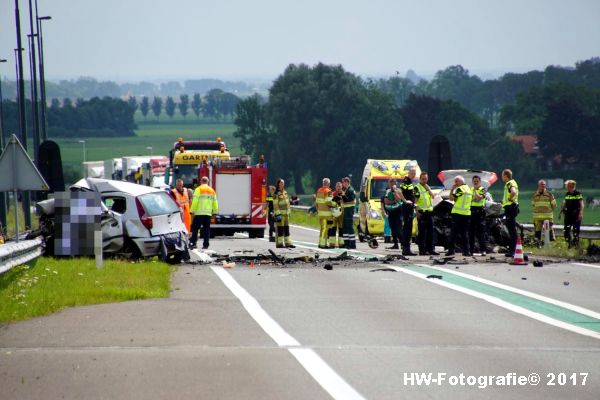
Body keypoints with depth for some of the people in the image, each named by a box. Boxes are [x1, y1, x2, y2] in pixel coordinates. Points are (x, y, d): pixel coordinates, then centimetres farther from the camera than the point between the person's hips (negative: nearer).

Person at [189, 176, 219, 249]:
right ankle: (205, 244, 4)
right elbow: (215, 203, 16)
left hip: (199, 213, -4)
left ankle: (193, 243, -7)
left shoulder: (198, 189, -4)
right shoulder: (212, 191, 13)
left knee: (195, 228, 1)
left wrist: (192, 211, -7)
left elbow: (195, 201, -10)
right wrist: (215, 212, 22)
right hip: (208, 213, 4)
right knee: (206, 229, 7)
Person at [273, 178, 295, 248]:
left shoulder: (285, 192, 15)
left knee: (287, 229, 7)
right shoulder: (276, 194, -8)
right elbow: (275, 205, -13)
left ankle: (288, 243, 9)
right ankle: (279, 243, -1)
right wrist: (278, 214, -19)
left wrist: (289, 212, 17)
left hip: (286, 213, 7)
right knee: (280, 229, -5)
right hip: (280, 213, -7)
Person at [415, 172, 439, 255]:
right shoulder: (417, 188, -5)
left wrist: (428, 188, -5)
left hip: (429, 212, 7)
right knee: (422, 232, -5)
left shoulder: (428, 187, 18)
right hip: (422, 212, -7)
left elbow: (432, 196, 5)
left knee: (430, 231, 8)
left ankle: (430, 249, 13)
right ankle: (422, 250, -4)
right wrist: (417, 211, -19)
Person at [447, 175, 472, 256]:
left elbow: (451, 198, -12)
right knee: (464, 233, 9)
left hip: (458, 213, -7)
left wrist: (452, 189, -3)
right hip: (467, 213, 7)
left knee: (454, 232, -4)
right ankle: (466, 250, 4)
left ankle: (451, 250, -6)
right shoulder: (468, 188, 16)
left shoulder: (460, 189, -10)